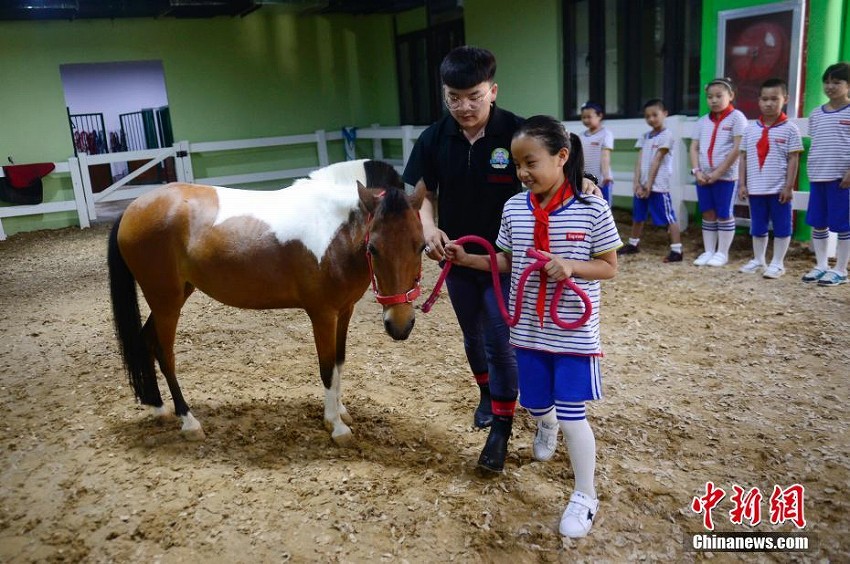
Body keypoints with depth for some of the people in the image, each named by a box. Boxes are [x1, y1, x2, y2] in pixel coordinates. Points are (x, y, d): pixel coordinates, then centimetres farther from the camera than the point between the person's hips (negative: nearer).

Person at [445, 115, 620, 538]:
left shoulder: (592, 209, -14)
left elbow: (609, 267, -7)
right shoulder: (514, 208, -3)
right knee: (535, 404, 20)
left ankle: (585, 497, 22)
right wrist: (466, 259, -4)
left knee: (572, 417, 0)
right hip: (528, 331, 4)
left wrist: (571, 266, -24)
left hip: (574, 334, -4)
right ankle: (546, 424, 59)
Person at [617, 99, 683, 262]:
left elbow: (657, 161, -12)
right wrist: (637, 182, -5)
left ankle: (676, 250, -6)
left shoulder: (666, 135, -6)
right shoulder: (645, 136, 14)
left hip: (658, 186, -7)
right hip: (642, 184, 7)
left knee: (668, 217, -7)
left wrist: (649, 183, -15)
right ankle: (633, 244, 35)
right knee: (637, 216, 19)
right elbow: (640, 160, 6)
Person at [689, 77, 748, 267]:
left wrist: (718, 173, -15)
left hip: (726, 176, -5)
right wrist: (697, 171, -6)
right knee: (708, 214, 9)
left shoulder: (736, 117, -5)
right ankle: (709, 251, 17)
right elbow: (694, 147, 9)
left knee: (724, 214, 3)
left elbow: (738, 148, -12)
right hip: (703, 177, 5)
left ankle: (722, 253, 12)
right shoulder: (703, 121, 11)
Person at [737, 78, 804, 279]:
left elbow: (793, 160, -6)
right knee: (757, 226, 12)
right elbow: (744, 157, 8)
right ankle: (758, 260, 26)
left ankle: (777, 263, 15)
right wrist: (742, 184, 4)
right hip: (755, 188, 3)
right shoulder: (751, 129, 5)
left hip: (779, 189, -3)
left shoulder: (789, 129, -5)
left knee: (781, 226, 5)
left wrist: (788, 187, -10)